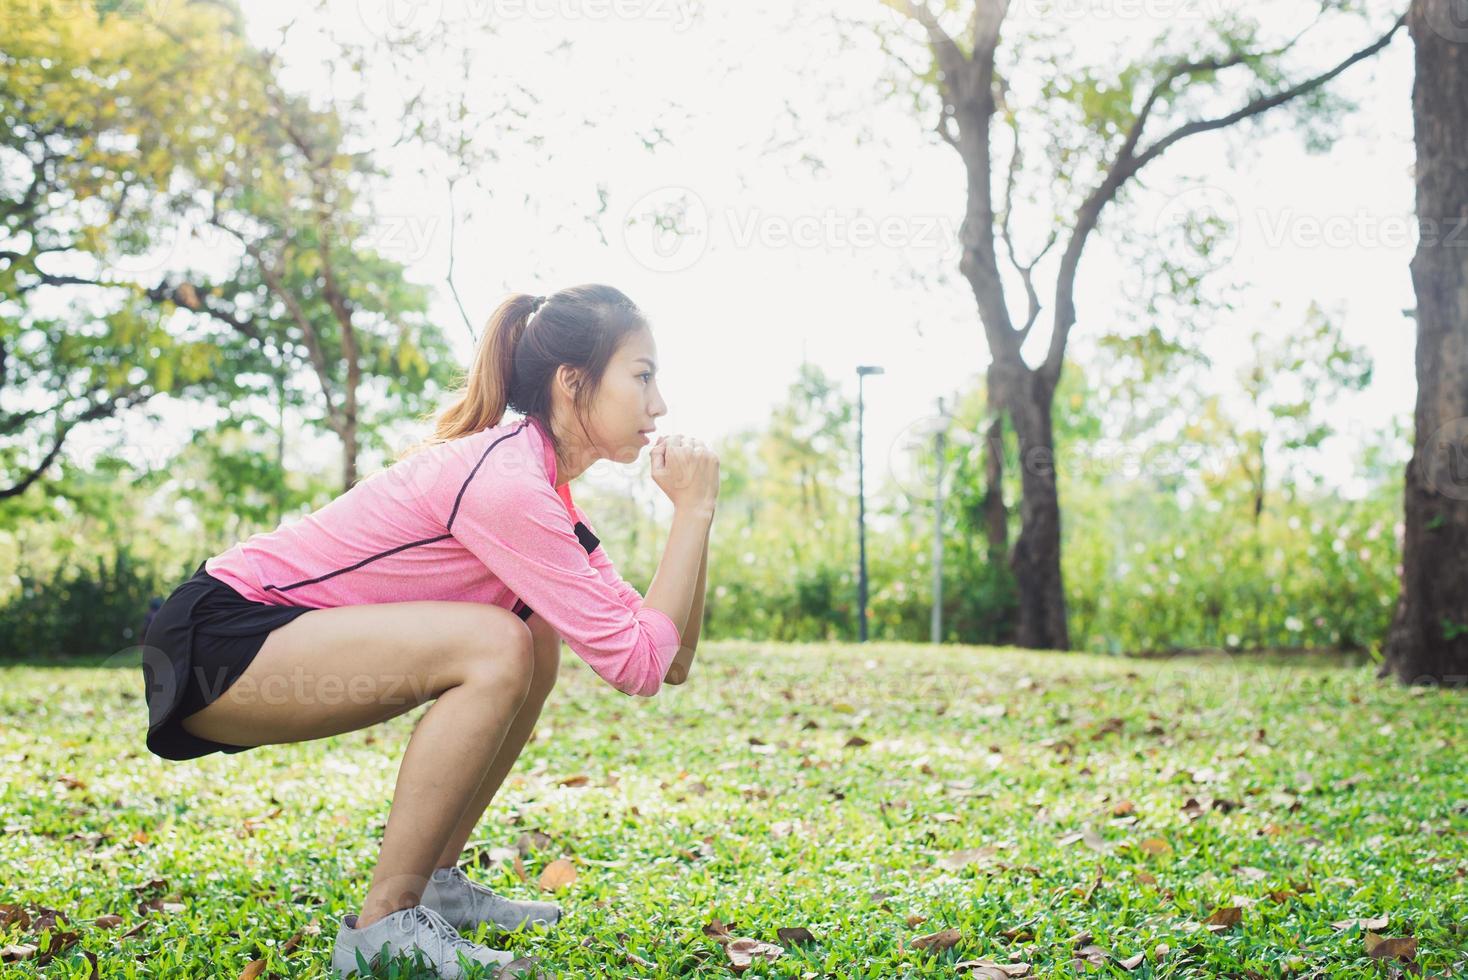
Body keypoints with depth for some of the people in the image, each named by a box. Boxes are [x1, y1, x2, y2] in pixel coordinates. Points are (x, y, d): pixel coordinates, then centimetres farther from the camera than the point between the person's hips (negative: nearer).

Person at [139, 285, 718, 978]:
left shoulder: (540, 482, 8)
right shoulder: (503, 481, -23)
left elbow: (672, 662, 5)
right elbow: (638, 665, -25)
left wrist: (693, 510, -3)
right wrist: (693, 510, -17)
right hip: (214, 645, -10)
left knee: (540, 637, 7)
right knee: (497, 649, -25)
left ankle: (435, 882, 12)